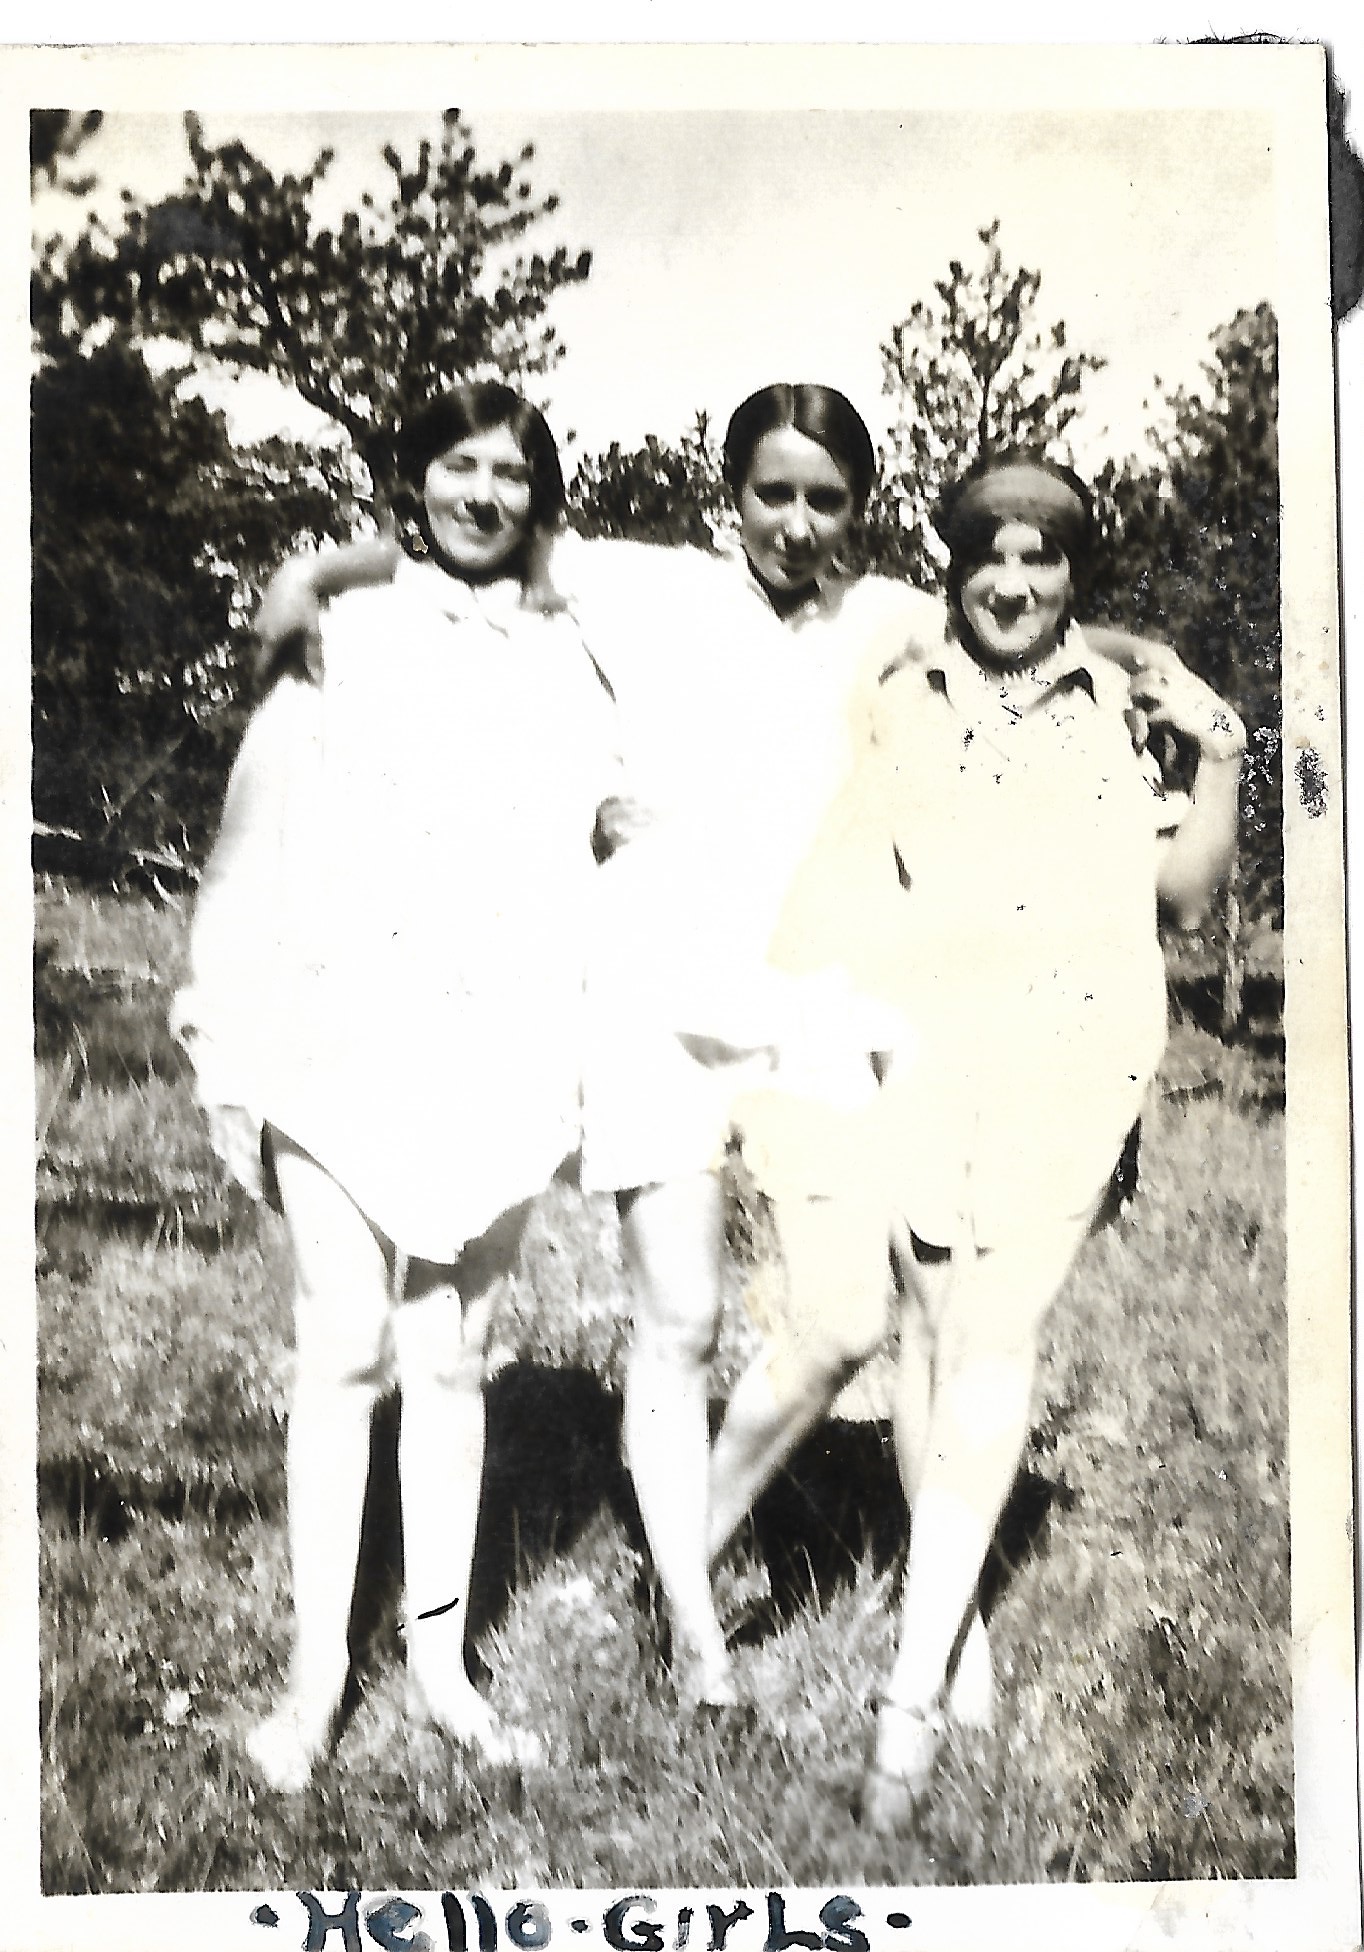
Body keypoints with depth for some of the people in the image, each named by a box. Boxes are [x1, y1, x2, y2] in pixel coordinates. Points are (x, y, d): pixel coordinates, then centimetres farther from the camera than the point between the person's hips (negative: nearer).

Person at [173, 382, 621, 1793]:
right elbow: (253, 843, 1)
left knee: (450, 1359, 8)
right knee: (342, 1353, -1)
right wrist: (229, 1042, -5)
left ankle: (440, 1662, 20)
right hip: (343, 1044, -1)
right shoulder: (339, 634, 5)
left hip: (498, 1060, 2)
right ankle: (316, 1666, 13)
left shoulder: (569, 664, 11)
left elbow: (628, 842, 12)